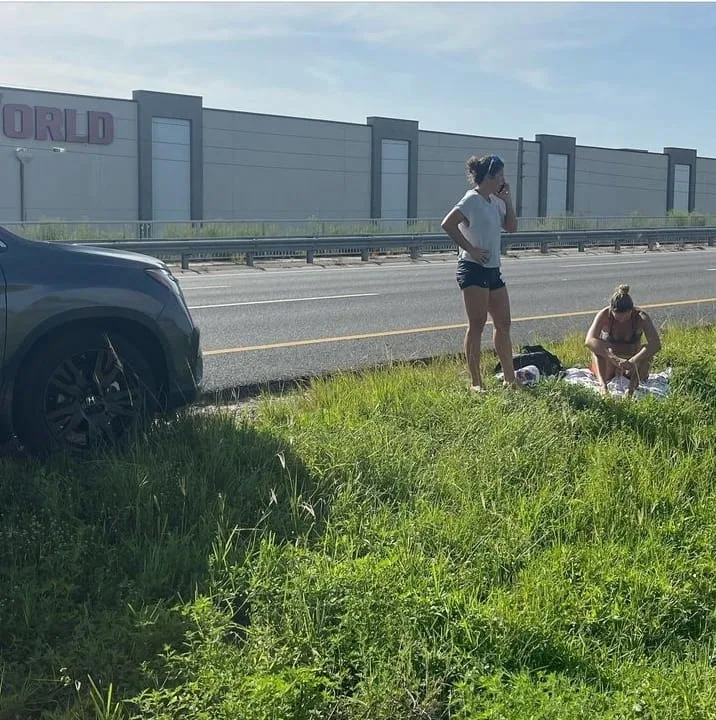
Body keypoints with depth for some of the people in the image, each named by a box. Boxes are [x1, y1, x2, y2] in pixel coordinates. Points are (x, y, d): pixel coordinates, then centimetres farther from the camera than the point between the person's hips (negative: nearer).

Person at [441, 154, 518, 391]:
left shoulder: (495, 201, 14)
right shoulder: (472, 200, -11)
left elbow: (511, 227, 20)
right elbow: (447, 224, -22)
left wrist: (507, 199, 10)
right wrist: (471, 249, -19)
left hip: (493, 270, 9)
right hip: (473, 269, -9)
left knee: (503, 323, 12)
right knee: (477, 323, -7)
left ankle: (510, 378, 21)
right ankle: (475, 382, -1)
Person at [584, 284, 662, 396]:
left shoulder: (640, 317, -22)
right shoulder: (604, 315, -24)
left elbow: (656, 344, -35)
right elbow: (589, 341, -40)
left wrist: (633, 361, -50)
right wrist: (614, 359, -53)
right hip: (608, 363, -1)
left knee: (646, 349, -26)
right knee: (597, 346, -29)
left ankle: (633, 384, -33)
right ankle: (602, 384, -39)